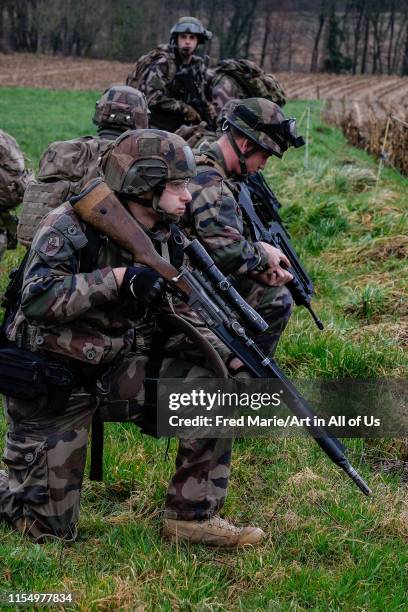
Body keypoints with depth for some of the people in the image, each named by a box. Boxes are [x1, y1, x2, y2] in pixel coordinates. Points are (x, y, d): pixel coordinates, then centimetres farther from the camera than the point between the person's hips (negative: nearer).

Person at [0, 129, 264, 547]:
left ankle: (192, 515, -6)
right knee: (48, 529, -3)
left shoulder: (165, 238, 1)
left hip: (119, 371, 5)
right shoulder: (68, 227, -18)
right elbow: (37, 299, -31)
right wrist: (118, 277, -35)